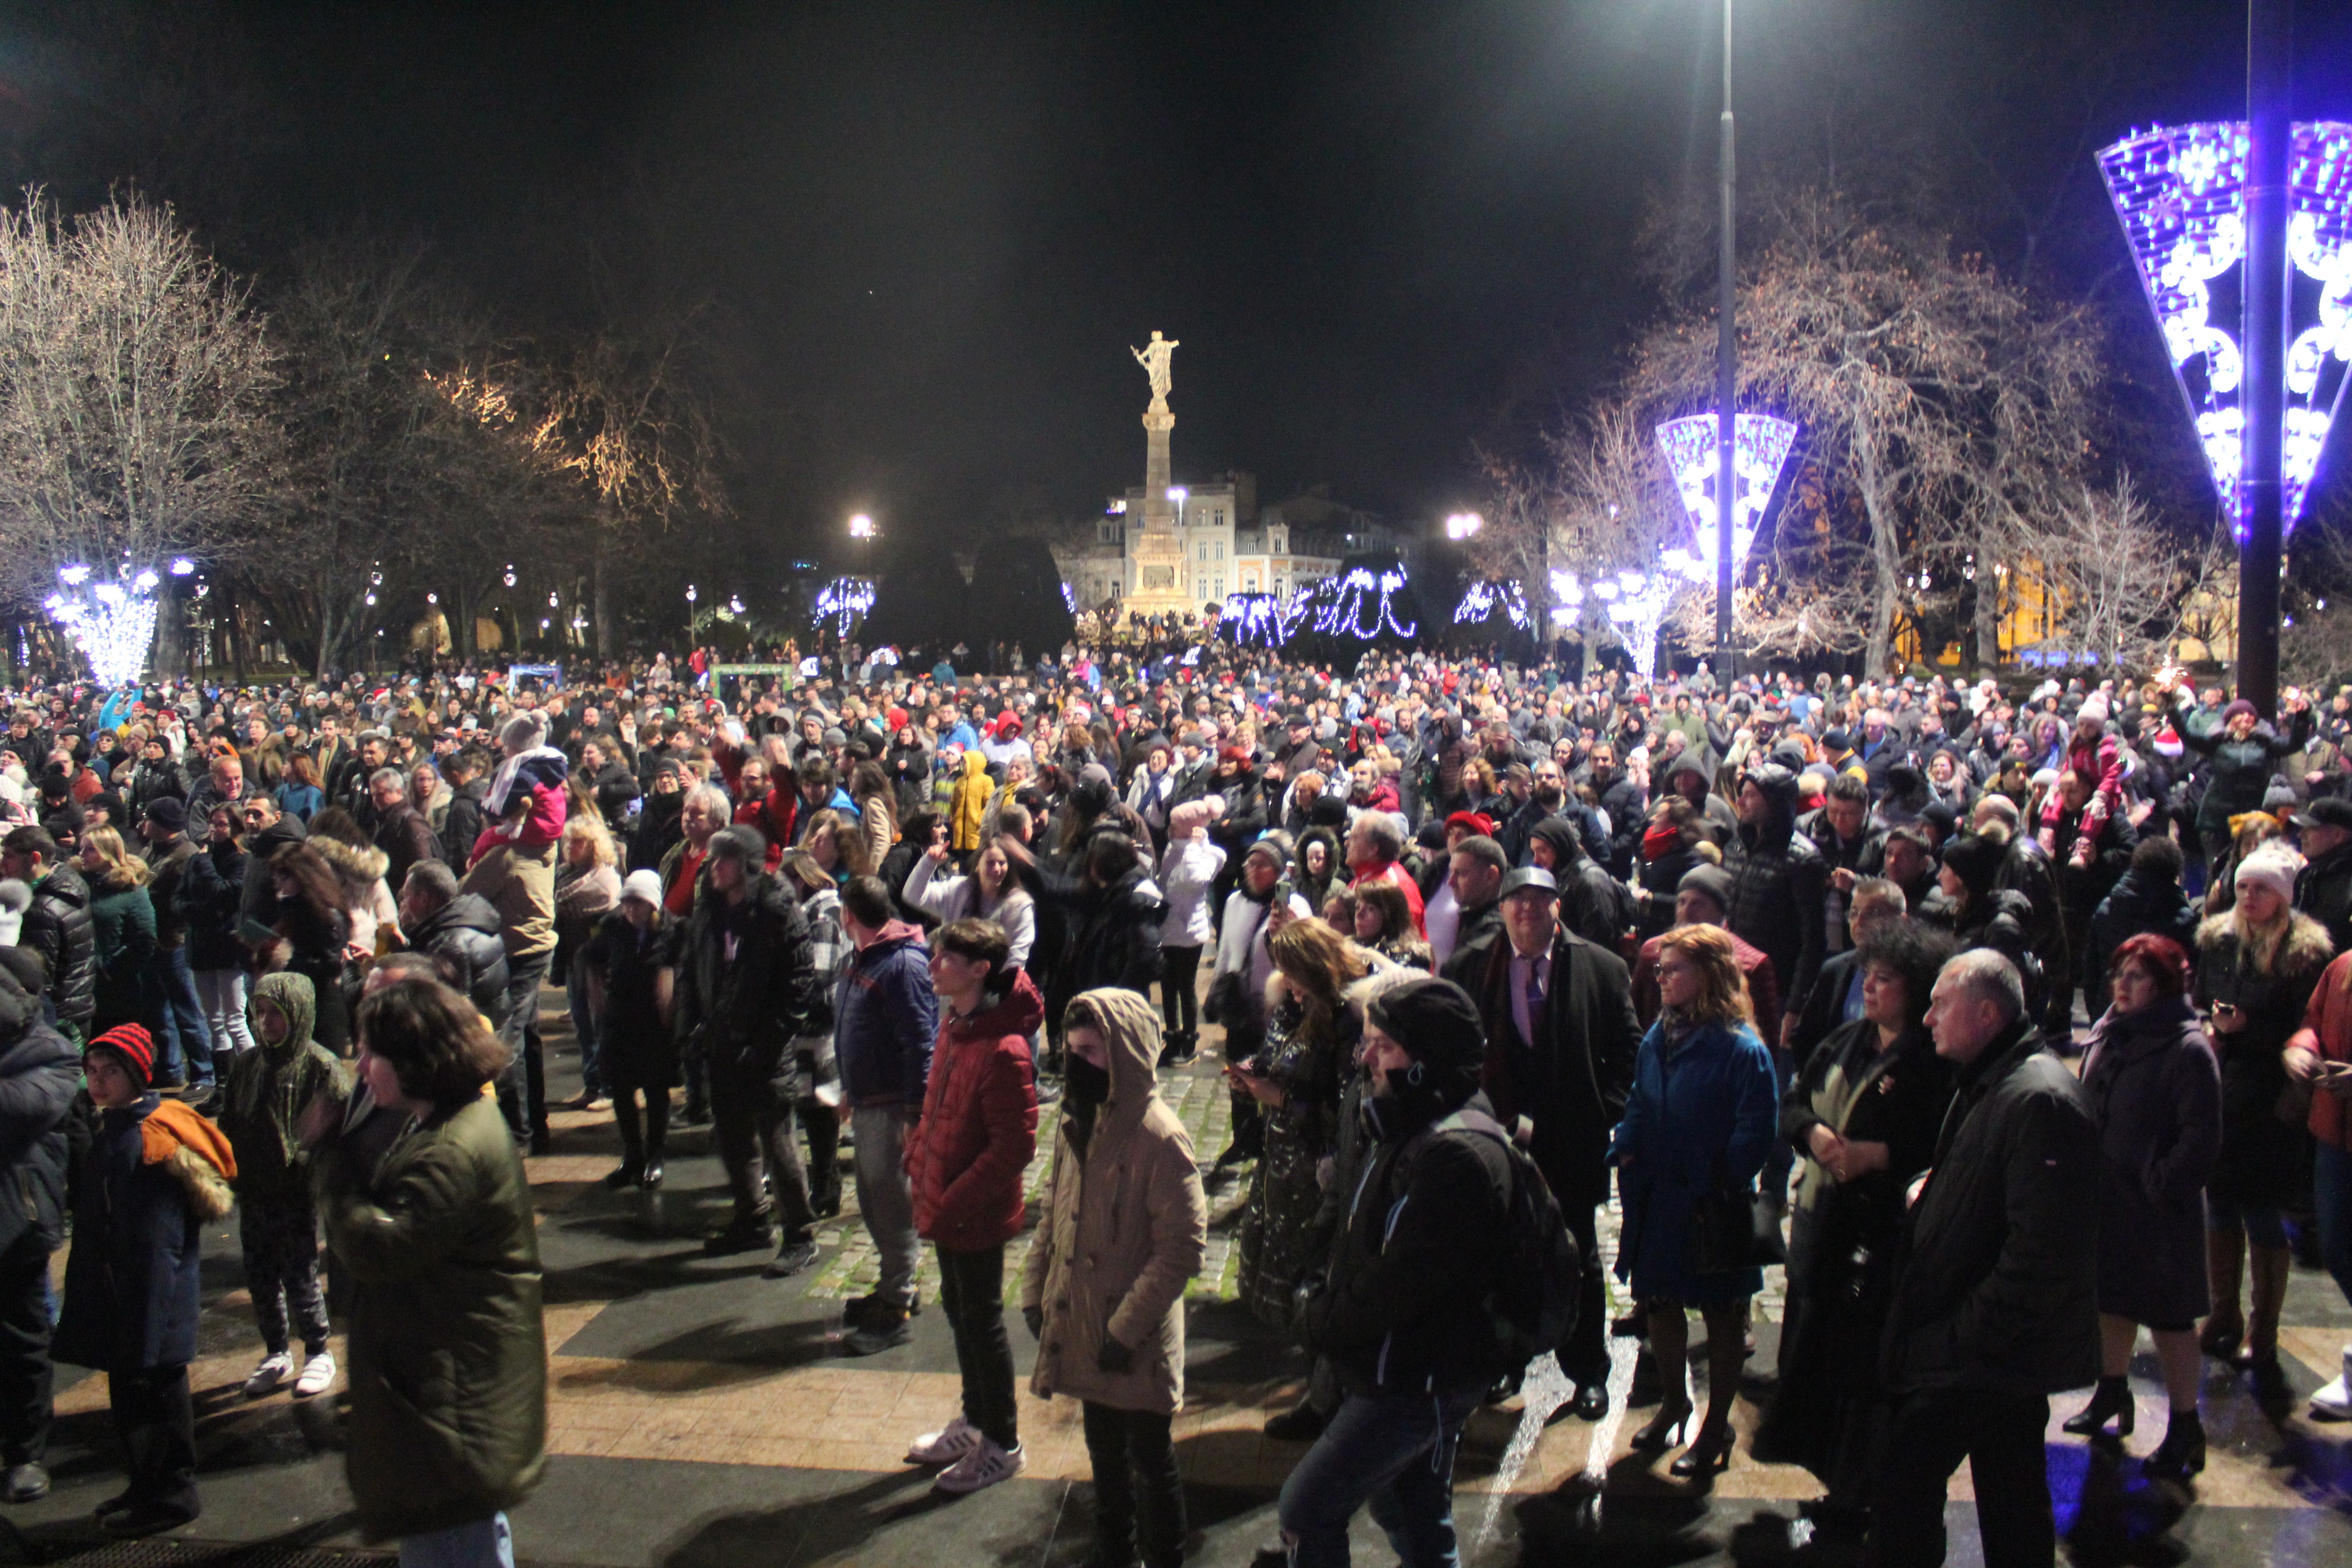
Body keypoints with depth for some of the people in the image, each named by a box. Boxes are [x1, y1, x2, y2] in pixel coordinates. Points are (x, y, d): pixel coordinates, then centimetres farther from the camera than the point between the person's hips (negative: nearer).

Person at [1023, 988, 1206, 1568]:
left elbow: (1183, 1248, -21)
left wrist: (1127, 1328, -19)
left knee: (1150, 1462, 10)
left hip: (1137, 1344, -7)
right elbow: (1053, 1215, 14)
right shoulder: (1075, 1122, 2)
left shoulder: (1160, 1138, -21)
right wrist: (1035, 1291, 8)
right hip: (1082, 1329, 7)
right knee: (1105, 1454, 24)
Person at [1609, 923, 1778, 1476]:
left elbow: (1754, 1135, -16)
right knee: (1660, 1304, 18)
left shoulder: (1743, 1050, -17)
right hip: (1656, 1202, 6)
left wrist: (1720, 1182, -17)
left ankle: (1717, 1425, 24)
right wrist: (1625, 1151, -1)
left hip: (1711, 1205, -6)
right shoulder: (1657, 1040, 4)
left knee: (1721, 1315, 10)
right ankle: (1674, 1404, 39)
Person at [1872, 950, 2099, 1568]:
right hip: (2003, 1349, 10)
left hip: (1986, 1355, -10)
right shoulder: (1985, 1086, 12)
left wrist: (1954, 1337, -23)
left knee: (1906, 1475, -3)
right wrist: (1928, 1195, 7)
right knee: (2013, 1496, 18)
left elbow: (2040, 1254, -27)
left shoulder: (2039, 1101, -23)